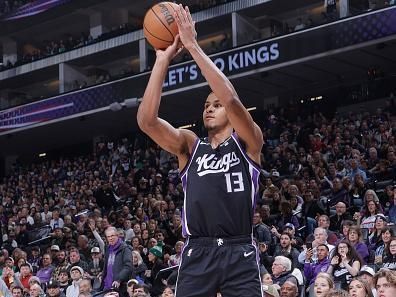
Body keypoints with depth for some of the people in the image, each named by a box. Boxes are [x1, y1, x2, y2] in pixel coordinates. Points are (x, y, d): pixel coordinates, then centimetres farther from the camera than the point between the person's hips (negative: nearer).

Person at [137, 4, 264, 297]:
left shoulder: (248, 141, 7)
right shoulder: (189, 145, 14)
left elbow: (231, 99, -13)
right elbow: (146, 120, -3)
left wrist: (193, 46, -11)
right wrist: (163, 60, -5)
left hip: (238, 251, -2)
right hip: (197, 253, 3)